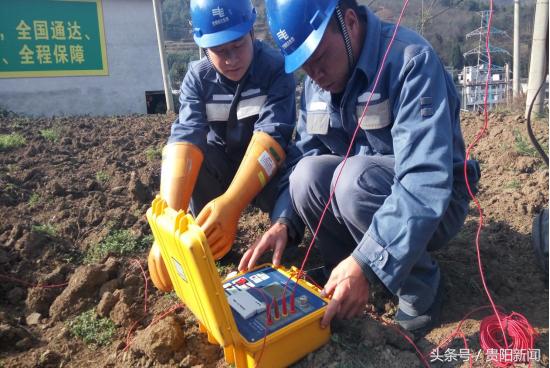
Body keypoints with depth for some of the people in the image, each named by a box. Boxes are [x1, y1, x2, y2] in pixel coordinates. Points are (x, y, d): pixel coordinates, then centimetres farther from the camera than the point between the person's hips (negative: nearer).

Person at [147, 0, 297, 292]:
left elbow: (272, 132, -35)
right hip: (220, 168, 2)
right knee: (179, 151, -27)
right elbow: (186, 136, -30)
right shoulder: (197, 77, -14)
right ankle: (206, 236, -8)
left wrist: (231, 202, -52)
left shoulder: (275, 68, -20)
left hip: (266, 172, -2)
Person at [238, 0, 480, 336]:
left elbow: (426, 182, -35)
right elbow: (302, 154, -2)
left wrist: (366, 264, -41)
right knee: (309, 174, -21)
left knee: (357, 178, -33)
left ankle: (420, 285, -9)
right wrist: (283, 220, -18)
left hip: (435, 203, -5)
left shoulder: (411, 60, -24)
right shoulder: (318, 79, -3)